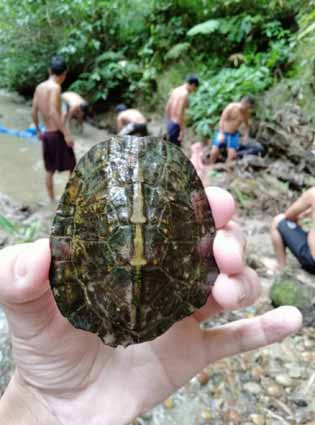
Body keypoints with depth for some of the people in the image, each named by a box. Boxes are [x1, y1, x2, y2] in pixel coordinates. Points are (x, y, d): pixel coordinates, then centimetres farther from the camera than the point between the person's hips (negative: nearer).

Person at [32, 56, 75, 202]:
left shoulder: (39, 87, 9)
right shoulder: (55, 87, -13)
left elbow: (34, 112, 12)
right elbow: (53, 112, -23)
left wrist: (38, 131, 24)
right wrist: (66, 133, -24)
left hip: (46, 133, 8)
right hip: (57, 134, -8)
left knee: (49, 170, 14)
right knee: (73, 168, 5)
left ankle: (52, 199, 23)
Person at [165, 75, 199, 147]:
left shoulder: (175, 90, 10)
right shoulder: (184, 94, -15)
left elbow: (167, 109, 15)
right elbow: (180, 113, -22)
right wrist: (182, 130, -18)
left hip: (170, 124, 9)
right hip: (176, 126, -9)